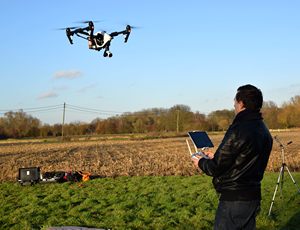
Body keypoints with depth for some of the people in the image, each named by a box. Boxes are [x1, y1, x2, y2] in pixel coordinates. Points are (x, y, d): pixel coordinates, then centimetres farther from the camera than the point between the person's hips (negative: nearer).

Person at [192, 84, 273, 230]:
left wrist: (201, 162, 4)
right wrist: (215, 158, 23)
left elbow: (217, 168, -16)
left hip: (234, 199, -9)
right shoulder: (264, 131, 9)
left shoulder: (238, 129, -19)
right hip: (253, 197, 9)